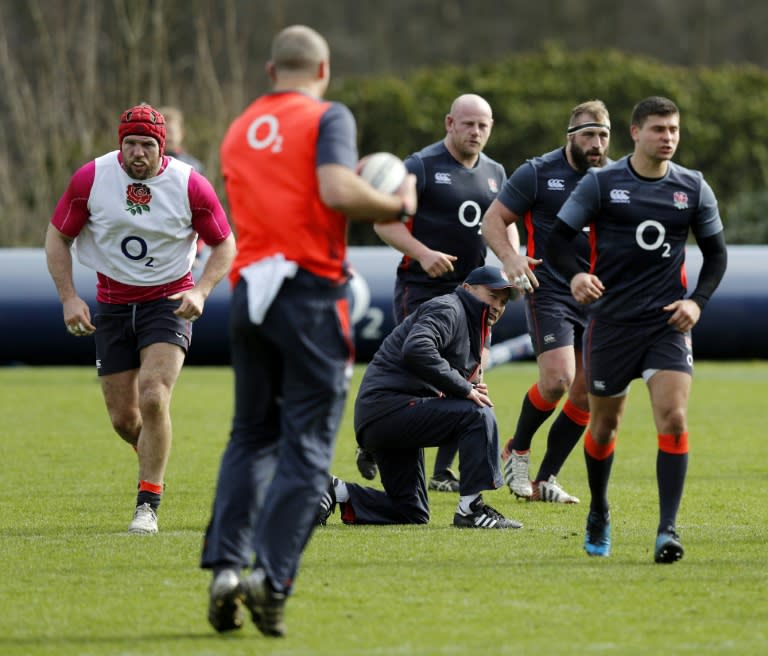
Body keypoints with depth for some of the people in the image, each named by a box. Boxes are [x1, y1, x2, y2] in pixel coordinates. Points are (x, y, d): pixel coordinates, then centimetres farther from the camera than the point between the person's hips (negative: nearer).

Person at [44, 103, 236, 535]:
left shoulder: (191, 186, -12)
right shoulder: (90, 179, -9)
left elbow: (225, 244, 0)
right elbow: (58, 237, 3)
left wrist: (201, 291, -16)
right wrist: (69, 297, -8)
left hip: (168, 301, -3)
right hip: (112, 303, 3)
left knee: (153, 397, -22)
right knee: (123, 418, 2)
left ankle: (148, 505, -14)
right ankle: (156, 463, 36)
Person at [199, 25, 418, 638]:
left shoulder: (238, 131, 18)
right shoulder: (328, 117, -2)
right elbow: (338, 191, -18)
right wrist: (397, 204, -2)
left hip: (249, 290, 6)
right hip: (311, 293, -5)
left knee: (251, 436, 14)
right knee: (307, 446, -2)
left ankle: (226, 565, 0)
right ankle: (272, 577, -12)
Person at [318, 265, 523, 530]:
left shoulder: (471, 328, 24)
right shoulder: (447, 309, -8)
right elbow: (416, 350, -28)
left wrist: (470, 390, 0)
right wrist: (464, 388, -24)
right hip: (388, 406, -11)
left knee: (412, 513, 14)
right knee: (478, 415, -23)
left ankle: (336, 492, 12)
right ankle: (471, 508, -23)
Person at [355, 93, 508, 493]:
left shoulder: (494, 173, 11)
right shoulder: (421, 167, -8)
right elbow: (384, 222, -10)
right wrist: (423, 253, -24)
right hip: (421, 290, -6)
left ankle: (444, 471, 8)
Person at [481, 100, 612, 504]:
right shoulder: (537, 174, -5)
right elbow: (493, 220, -1)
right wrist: (510, 258, -19)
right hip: (549, 291, -5)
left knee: (587, 394, 1)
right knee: (557, 379, -19)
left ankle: (546, 480, 14)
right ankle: (517, 451, 9)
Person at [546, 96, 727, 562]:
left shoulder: (694, 188, 4)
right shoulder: (601, 183, -2)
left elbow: (716, 252, 13)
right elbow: (559, 239, -1)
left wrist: (698, 301, -3)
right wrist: (575, 275, -23)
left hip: (669, 323, 0)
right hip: (611, 321, 0)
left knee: (674, 419, -17)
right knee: (604, 424, 11)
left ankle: (668, 530, -16)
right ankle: (599, 516, 35)